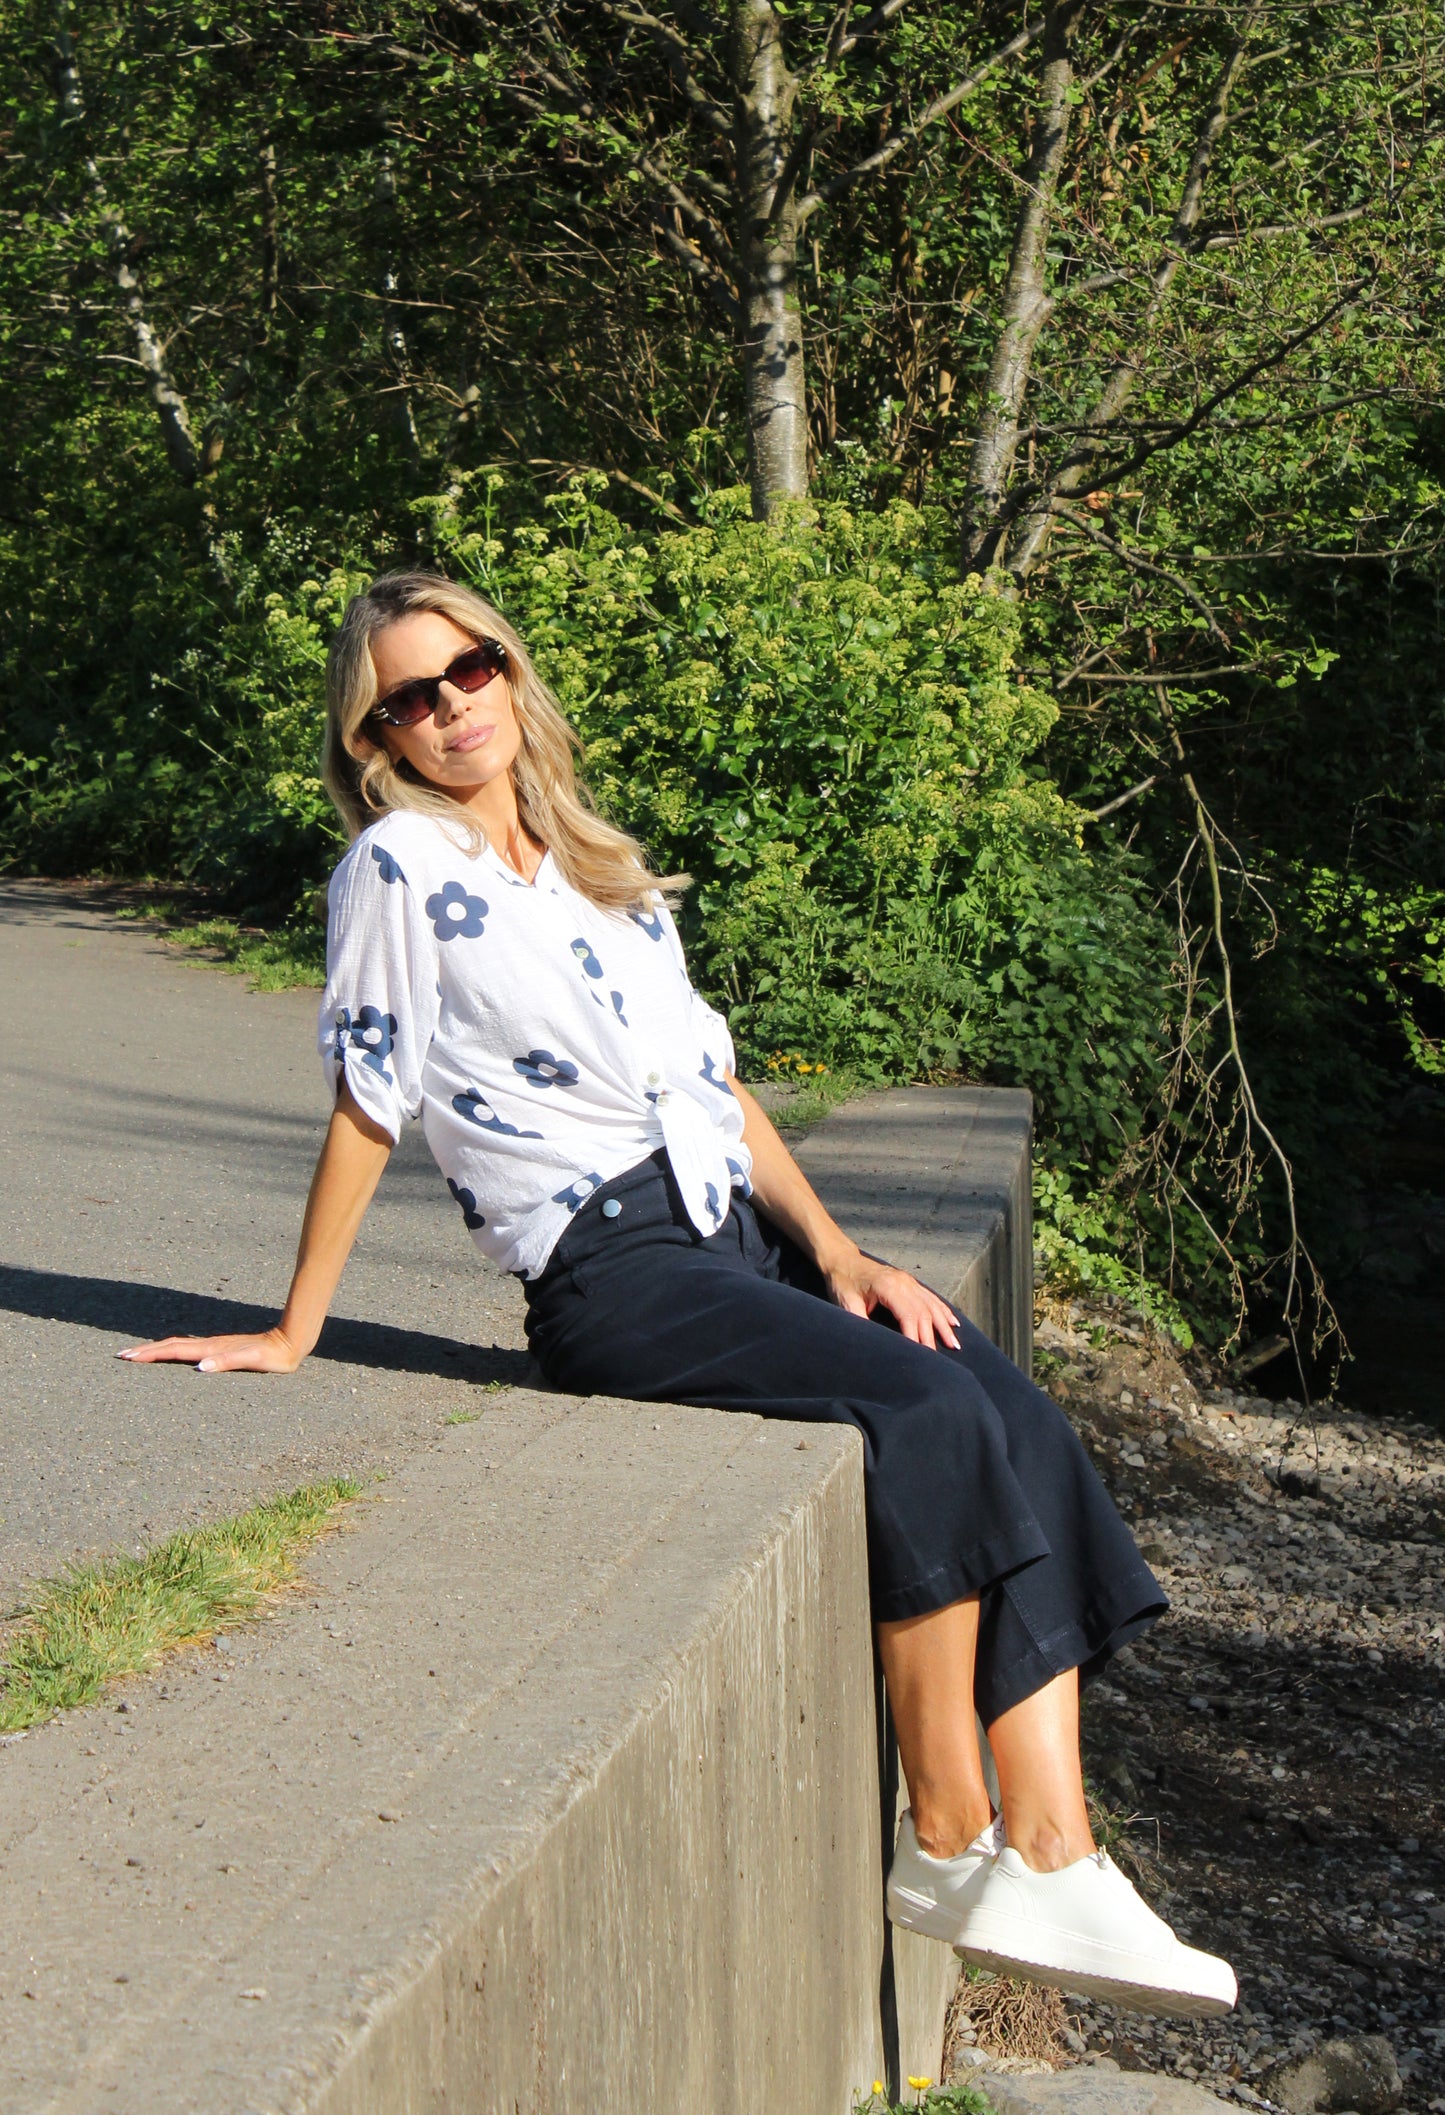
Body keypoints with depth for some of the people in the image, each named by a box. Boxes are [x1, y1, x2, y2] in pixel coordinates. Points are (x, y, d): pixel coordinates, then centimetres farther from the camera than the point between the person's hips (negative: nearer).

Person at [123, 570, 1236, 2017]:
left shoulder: (594, 865, 20)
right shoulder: (401, 867, 0)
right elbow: (365, 1113, 1)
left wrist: (836, 1253, 8)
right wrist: (295, 1333, 2)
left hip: (741, 1233, 7)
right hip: (610, 1272, -7)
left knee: (1021, 1425, -15)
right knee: (926, 1419, -27)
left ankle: (1052, 1867, -17)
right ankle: (947, 1845, -13)